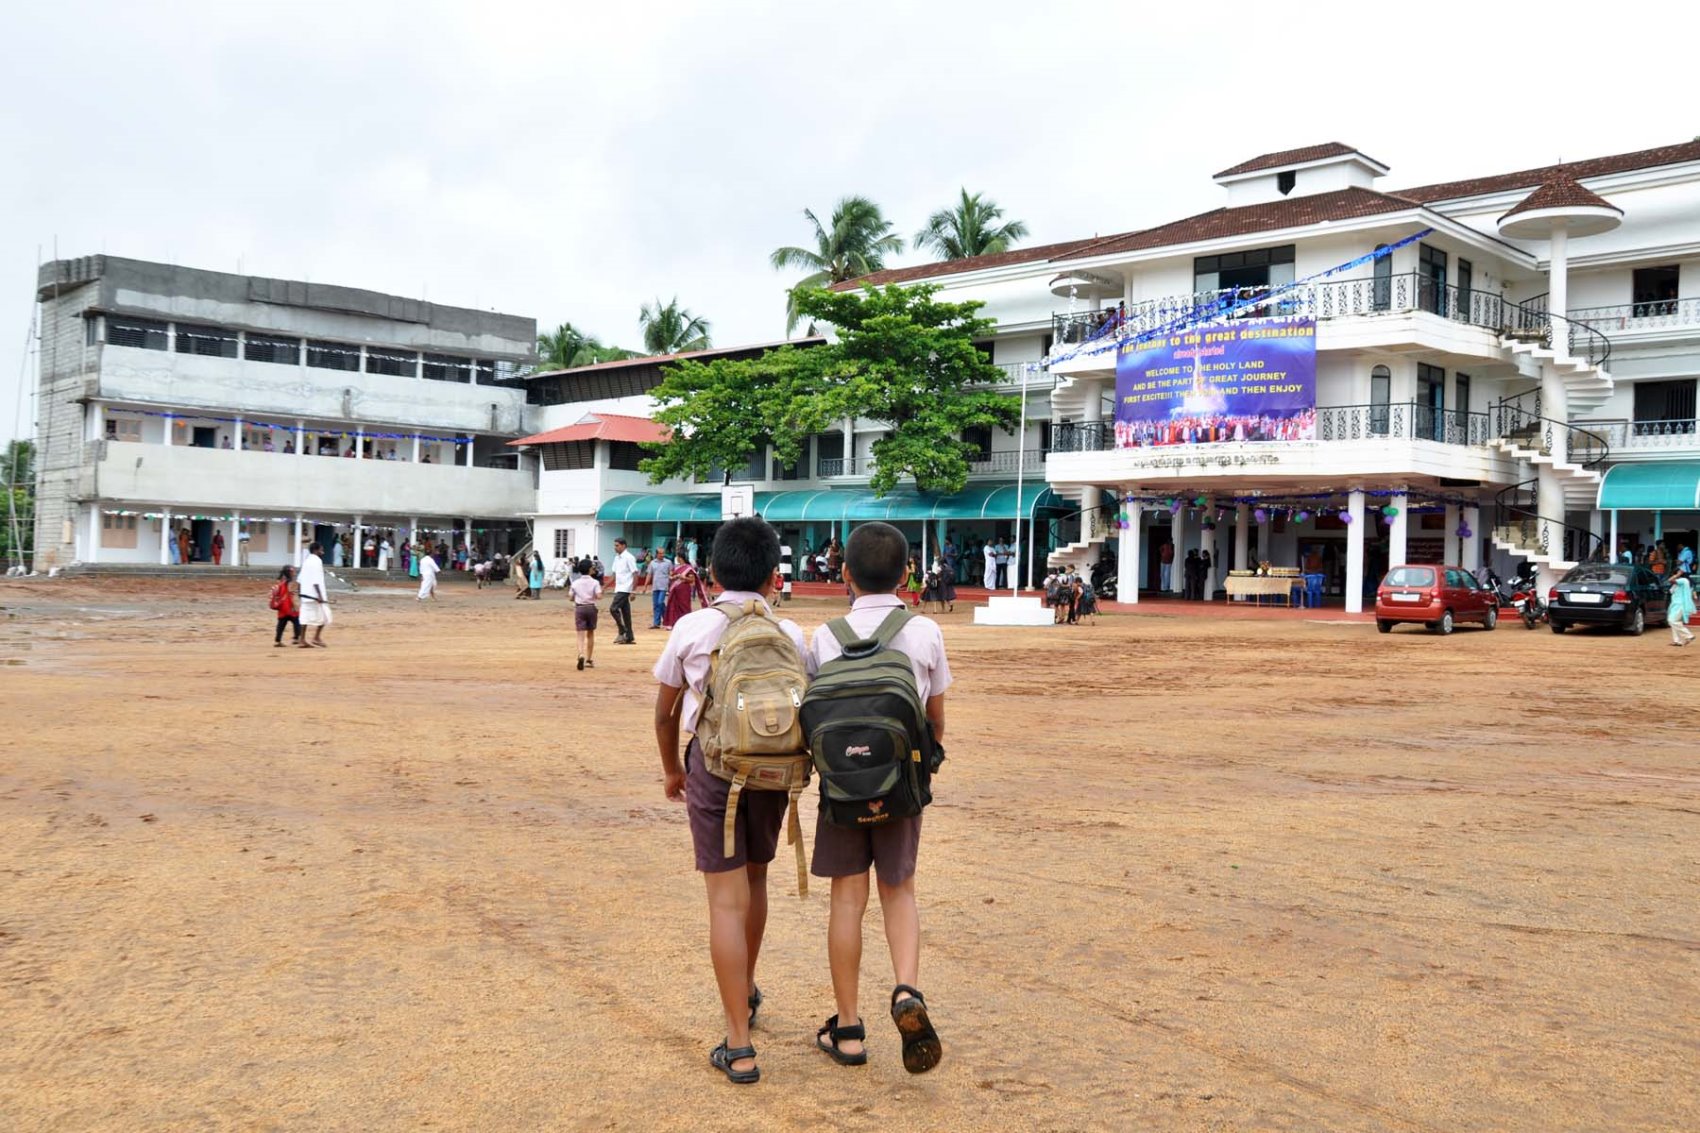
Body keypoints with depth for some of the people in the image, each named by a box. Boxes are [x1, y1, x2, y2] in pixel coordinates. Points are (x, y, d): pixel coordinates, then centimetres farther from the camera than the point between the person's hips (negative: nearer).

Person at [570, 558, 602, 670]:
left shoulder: (575, 583, 2)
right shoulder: (594, 582, -4)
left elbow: (571, 598, 6)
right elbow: (599, 596, -15)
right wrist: (600, 590, 6)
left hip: (579, 608, 0)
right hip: (591, 608, 0)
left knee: (581, 635, -6)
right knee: (591, 634, 17)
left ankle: (581, 655, -33)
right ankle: (589, 660, 25)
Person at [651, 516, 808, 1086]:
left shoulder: (691, 628, -1)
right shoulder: (790, 633, 1)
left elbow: (665, 711, 9)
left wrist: (672, 769, 25)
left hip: (713, 763, -2)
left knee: (727, 898, -1)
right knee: (754, 879, 24)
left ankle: (738, 1047, -3)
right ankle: (746, 991, 45)